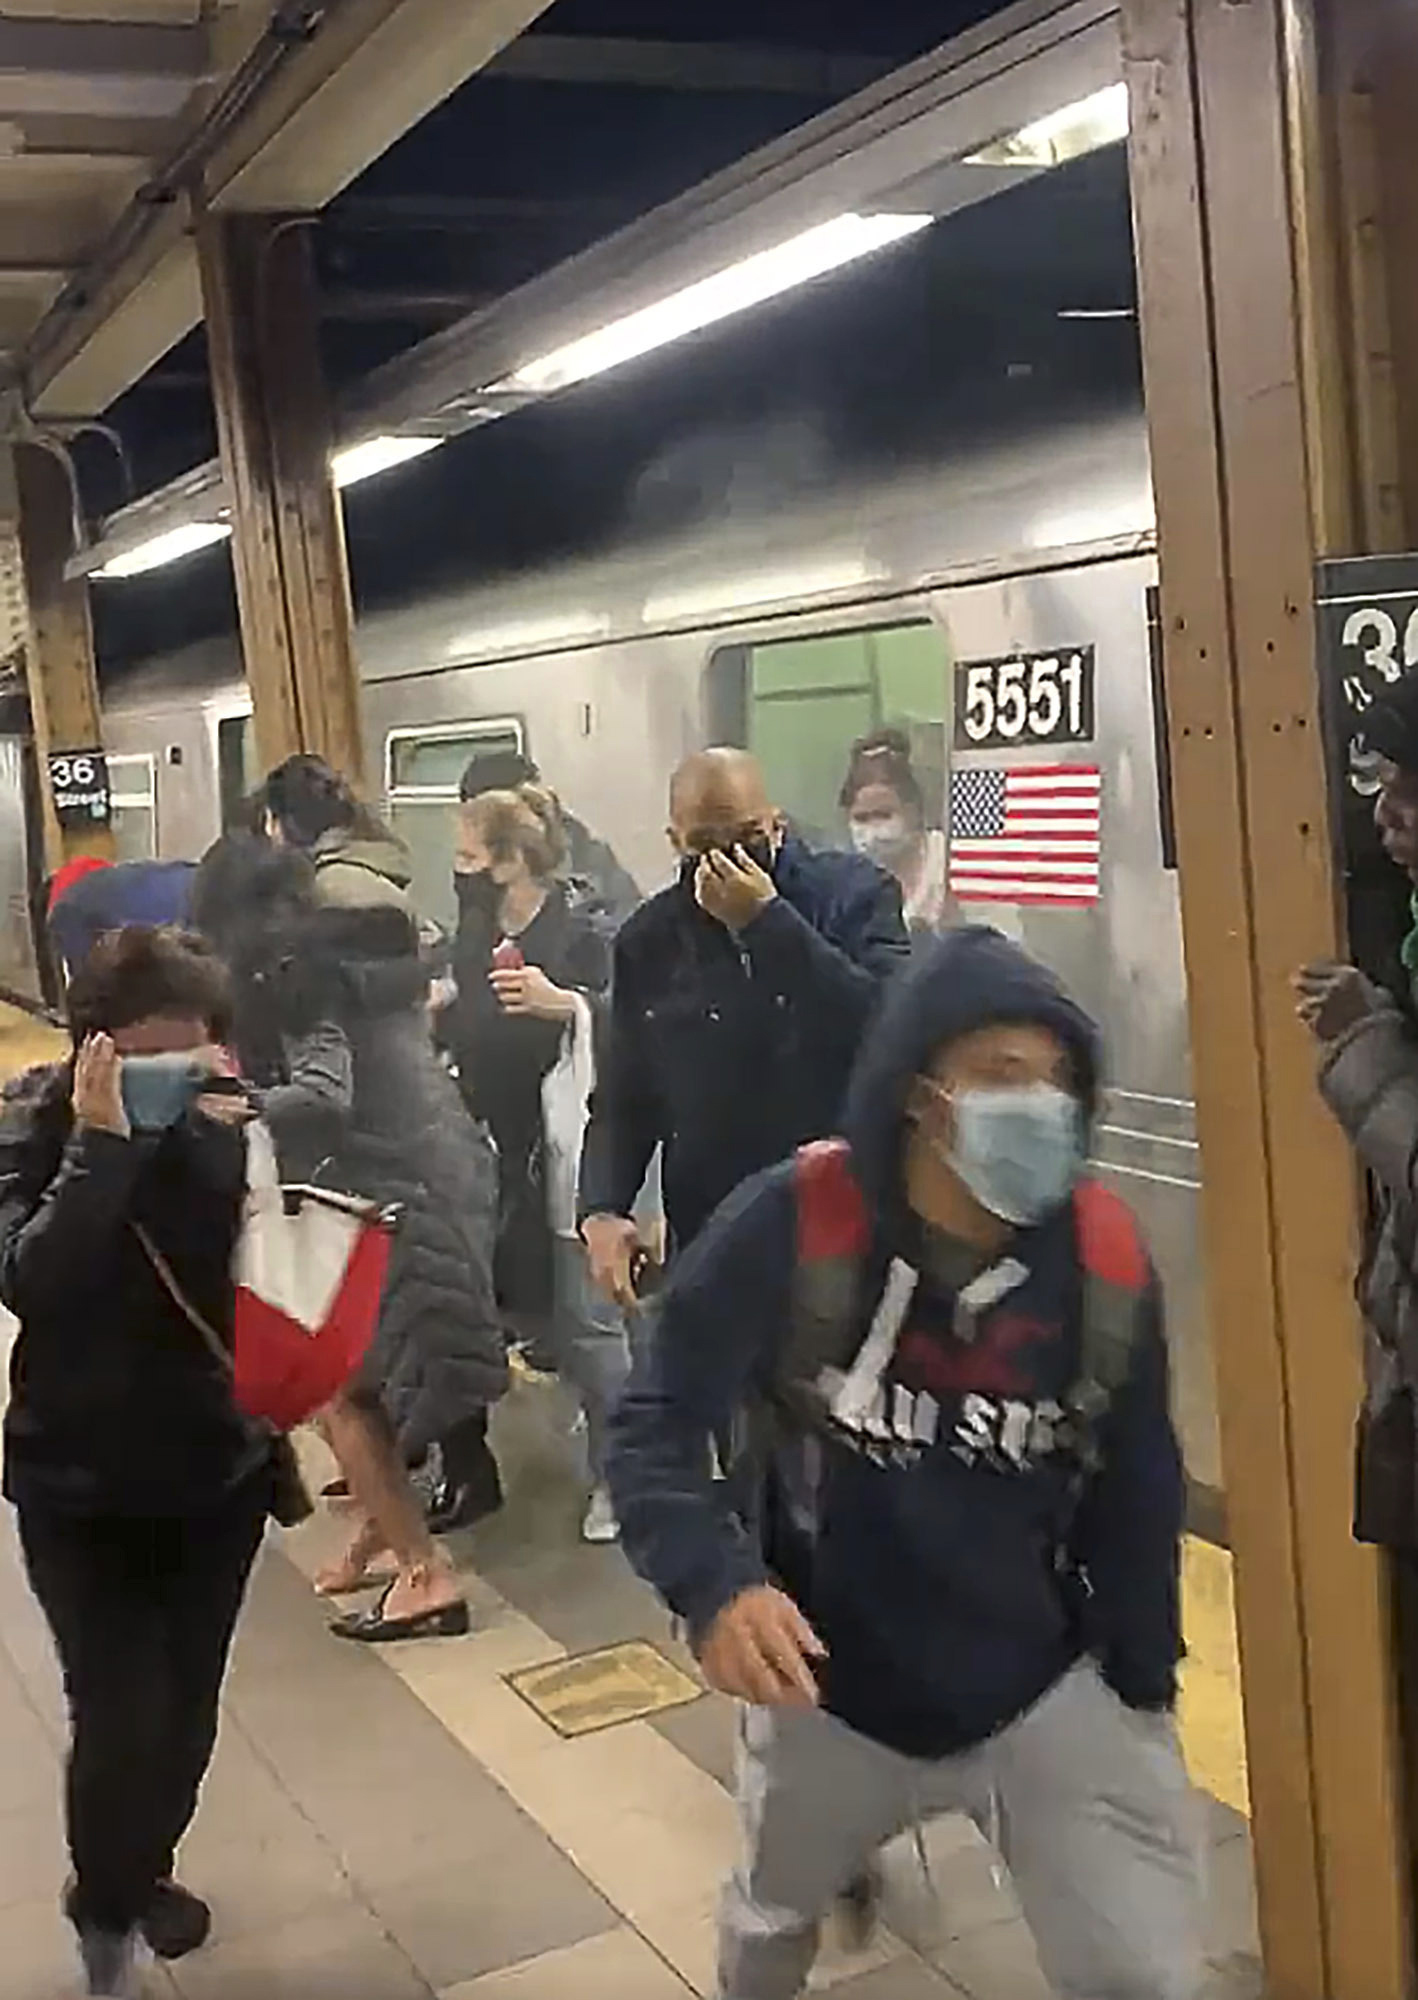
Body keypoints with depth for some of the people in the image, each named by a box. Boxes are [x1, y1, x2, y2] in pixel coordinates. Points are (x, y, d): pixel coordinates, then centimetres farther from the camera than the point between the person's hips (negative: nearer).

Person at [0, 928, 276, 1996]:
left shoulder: (227, 1119, -6)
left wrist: (214, 1139, -25)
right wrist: (101, 1143, -31)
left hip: (218, 1471, 3)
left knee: (187, 1711, 13)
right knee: (122, 1719, -8)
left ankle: (145, 1869, 43)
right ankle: (105, 1904, 23)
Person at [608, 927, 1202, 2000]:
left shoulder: (1107, 1258, -14)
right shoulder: (790, 1227, -24)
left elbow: (1138, 1490, -1)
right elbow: (655, 1429, -20)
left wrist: (1145, 1684, 4)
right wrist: (716, 1586, -37)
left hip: (1050, 1690, 1)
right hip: (829, 1688, 0)